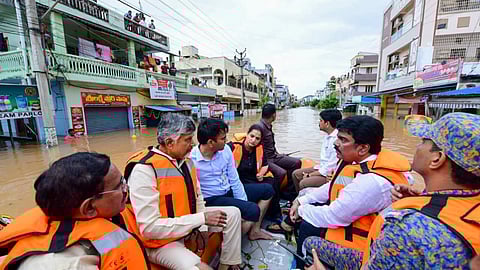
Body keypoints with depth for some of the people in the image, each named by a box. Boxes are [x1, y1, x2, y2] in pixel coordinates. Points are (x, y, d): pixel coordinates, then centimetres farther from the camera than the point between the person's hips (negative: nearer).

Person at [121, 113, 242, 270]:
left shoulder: (185, 159, -2)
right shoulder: (144, 169, -26)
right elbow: (149, 227, -28)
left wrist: (202, 226, -4)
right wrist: (202, 219, -27)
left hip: (189, 223, 8)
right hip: (160, 240, -7)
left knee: (233, 213, 7)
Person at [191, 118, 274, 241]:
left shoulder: (225, 150, -7)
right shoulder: (191, 160, -23)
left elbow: (234, 181, -1)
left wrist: (244, 203, -6)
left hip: (229, 191, 7)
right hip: (212, 200, -7)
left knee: (267, 190, 10)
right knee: (253, 210, -26)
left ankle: (254, 230, 18)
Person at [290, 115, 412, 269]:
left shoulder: (372, 182, -35)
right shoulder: (360, 160, -6)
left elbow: (332, 216, -28)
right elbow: (333, 187, 6)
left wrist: (302, 210, -10)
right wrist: (301, 201, 1)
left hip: (364, 240, -8)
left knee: (307, 227, -9)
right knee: (308, 205, 6)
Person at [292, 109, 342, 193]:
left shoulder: (337, 139, -23)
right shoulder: (328, 136, 7)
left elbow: (331, 166, -24)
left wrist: (310, 175, -16)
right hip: (323, 168, 10)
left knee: (303, 183, -24)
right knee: (295, 174, 6)